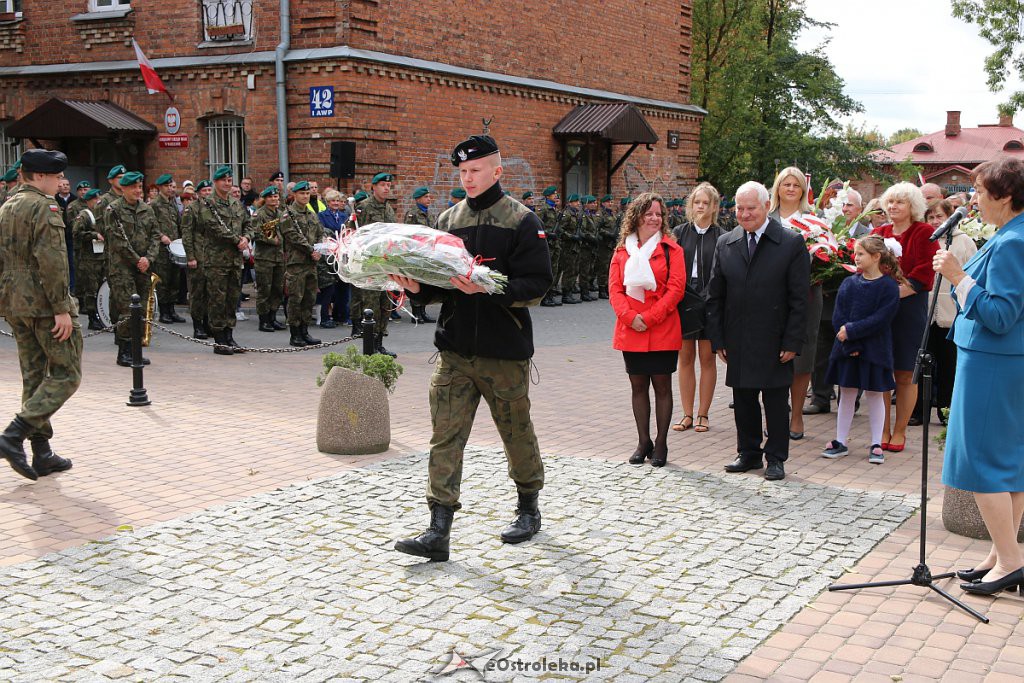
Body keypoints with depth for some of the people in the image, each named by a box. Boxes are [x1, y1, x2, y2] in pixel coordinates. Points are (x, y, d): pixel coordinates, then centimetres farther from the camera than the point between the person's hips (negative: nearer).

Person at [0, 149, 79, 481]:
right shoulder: (44, 207, -13)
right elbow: (51, 262, -21)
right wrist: (62, 308, -20)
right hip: (44, 303, -9)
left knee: (34, 376, 12)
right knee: (66, 375, -2)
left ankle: (42, 454, 16)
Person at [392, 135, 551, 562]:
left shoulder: (522, 221, -4)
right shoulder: (447, 220, 11)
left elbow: (537, 283, -12)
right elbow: (437, 281, 14)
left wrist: (487, 288, -25)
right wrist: (418, 287, -8)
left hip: (505, 352, -4)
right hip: (454, 350, 4)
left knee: (517, 431, 12)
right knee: (445, 436, -3)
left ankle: (529, 507, 34)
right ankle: (439, 531, -2)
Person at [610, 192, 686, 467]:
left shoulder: (671, 249, 0)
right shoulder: (622, 250, 9)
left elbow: (676, 288, -7)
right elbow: (614, 288, 4)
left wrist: (649, 318, -14)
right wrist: (630, 317, -12)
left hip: (662, 331, -3)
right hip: (630, 331, 3)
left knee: (662, 386, 2)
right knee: (638, 386, 9)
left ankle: (661, 444, 11)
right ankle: (643, 442, 19)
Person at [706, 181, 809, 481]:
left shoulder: (791, 243, -5)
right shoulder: (725, 244, 6)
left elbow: (799, 298, -6)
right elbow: (715, 295, 9)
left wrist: (792, 342, -10)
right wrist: (717, 338, 3)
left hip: (774, 341, -3)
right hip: (737, 341, 3)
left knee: (775, 401, 5)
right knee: (743, 399, 11)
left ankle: (775, 458, 17)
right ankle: (748, 453, 25)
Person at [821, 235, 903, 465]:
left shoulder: (889, 287, -8)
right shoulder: (849, 283, 4)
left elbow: (880, 320, -16)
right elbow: (838, 317, -2)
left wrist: (851, 331, -18)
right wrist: (849, 346, -13)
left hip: (874, 350, -3)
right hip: (847, 348, 3)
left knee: (874, 394, 6)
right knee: (847, 394, 9)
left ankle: (876, 445, 14)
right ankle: (841, 442, 16)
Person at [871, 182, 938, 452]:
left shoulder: (924, 234, -2)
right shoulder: (878, 233, 12)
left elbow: (923, 275, -9)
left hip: (909, 309, -4)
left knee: (905, 375, 1)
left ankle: (899, 431, 11)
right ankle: (883, 430, 13)